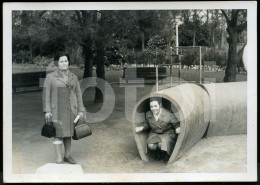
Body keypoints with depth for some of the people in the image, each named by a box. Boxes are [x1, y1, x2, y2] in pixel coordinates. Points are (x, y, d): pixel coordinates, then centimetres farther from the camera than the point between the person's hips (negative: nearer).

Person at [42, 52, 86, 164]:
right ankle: (59, 159, 5)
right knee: (58, 134, -3)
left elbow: (78, 94, 8)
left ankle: (67, 155, 25)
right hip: (56, 110, -3)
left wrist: (80, 110, 4)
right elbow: (46, 94, -4)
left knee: (68, 133, 12)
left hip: (71, 109, 4)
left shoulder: (73, 77, 6)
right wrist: (47, 111, -10)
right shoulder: (50, 77, -3)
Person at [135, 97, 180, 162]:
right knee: (151, 146, -27)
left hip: (168, 134, -4)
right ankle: (158, 152, 10)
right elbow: (147, 123, 12)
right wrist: (141, 128, -6)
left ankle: (167, 153, 3)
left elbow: (176, 124, -11)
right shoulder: (148, 114, -8)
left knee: (161, 145, -35)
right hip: (155, 134, 4)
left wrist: (177, 129, -33)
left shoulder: (168, 115, -22)